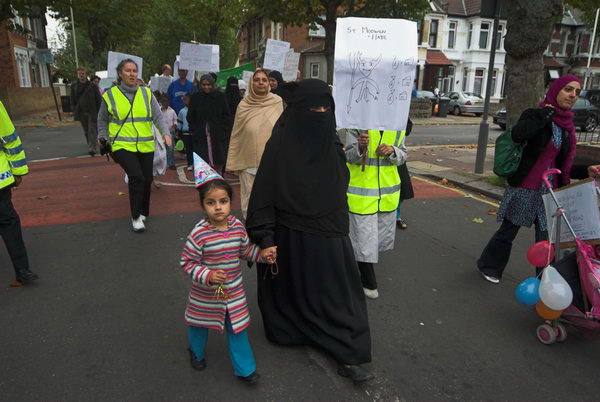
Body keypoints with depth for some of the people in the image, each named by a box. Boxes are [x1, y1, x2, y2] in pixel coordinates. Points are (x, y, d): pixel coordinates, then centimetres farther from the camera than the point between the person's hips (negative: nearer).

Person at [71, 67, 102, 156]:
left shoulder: (92, 86, -1)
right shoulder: (73, 86, 7)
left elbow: (99, 99, 0)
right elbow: (72, 100, 9)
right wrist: (75, 112, 0)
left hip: (92, 112, -3)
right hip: (81, 112, 3)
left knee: (92, 130, -8)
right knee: (86, 132, 10)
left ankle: (92, 148, -11)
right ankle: (92, 147, 22)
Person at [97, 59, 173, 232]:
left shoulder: (146, 93, 5)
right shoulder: (110, 95, 2)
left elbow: (158, 116, -2)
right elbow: (102, 120, 16)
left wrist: (165, 133, -17)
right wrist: (103, 137, 8)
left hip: (146, 146, 3)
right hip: (123, 146, -3)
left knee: (147, 180, 7)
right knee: (136, 177, -20)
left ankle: (143, 212, 31)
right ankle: (135, 217, -4)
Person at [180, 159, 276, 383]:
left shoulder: (237, 227, -10)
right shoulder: (199, 234, -26)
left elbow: (245, 250, 7)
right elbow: (187, 263, -19)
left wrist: (262, 253, -7)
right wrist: (208, 276, -31)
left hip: (234, 291, 3)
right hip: (205, 294, -2)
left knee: (237, 327, 12)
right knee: (199, 323, 23)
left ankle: (244, 368, 31)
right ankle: (197, 352, 55)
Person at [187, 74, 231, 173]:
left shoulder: (220, 96, 4)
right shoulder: (195, 97, 7)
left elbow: (226, 116, 6)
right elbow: (190, 117, 13)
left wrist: (223, 129, -3)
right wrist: (194, 130, 4)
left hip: (218, 135, 0)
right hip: (200, 137, 1)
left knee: (219, 161, -1)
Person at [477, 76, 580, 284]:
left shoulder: (566, 124, 10)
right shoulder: (535, 115, -9)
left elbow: (562, 161, 19)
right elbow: (517, 134, -32)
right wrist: (544, 115, -23)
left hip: (549, 189, 6)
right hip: (524, 187, -6)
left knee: (546, 235, 9)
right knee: (509, 230, 5)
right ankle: (489, 266, 24)